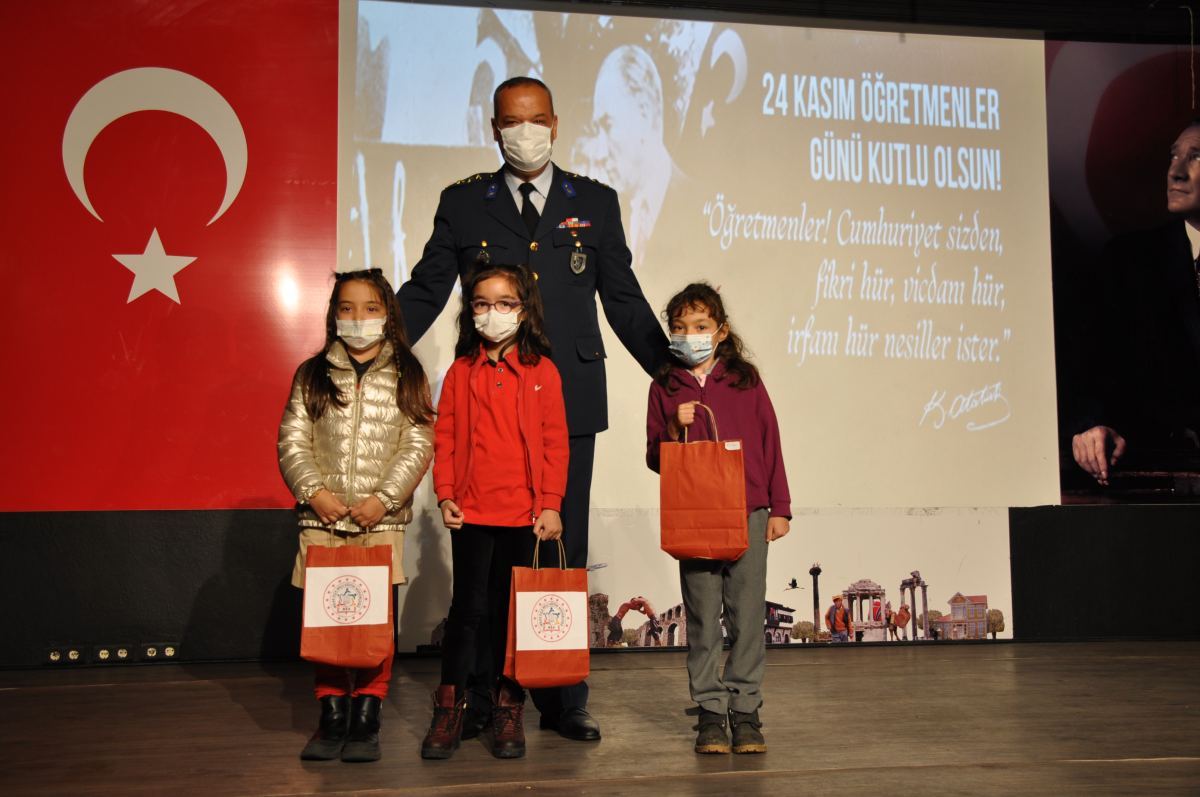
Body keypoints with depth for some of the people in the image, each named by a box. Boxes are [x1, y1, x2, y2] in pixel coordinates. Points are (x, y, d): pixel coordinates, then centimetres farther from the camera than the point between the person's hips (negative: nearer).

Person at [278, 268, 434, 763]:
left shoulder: (406, 377, 5)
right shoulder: (312, 374, 9)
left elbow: (417, 447, -2)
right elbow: (292, 441, 4)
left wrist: (383, 499, -13)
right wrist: (314, 490, -11)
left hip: (381, 520, -1)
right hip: (322, 519, 2)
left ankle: (366, 718, 11)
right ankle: (331, 716, 16)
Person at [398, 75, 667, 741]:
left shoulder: (596, 202, 10)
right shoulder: (462, 203, 8)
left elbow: (624, 300, 13)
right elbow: (423, 292, 9)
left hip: (569, 403, 1)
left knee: (562, 549, 7)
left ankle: (562, 701, 18)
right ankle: (475, 698, 17)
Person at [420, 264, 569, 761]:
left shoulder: (541, 371, 1)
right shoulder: (460, 372, 5)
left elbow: (554, 441, 0)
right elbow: (445, 439, 5)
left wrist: (551, 504, -4)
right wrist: (445, 495, -4)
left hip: (523, 514, 0)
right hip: (470, 511, 0)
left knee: (510, 609, 10)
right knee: (468, 607, 3)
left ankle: (508, 707, 21)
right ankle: (450, 708, 14)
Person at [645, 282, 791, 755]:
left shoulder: (745, 380, 5)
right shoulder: (665, 387, 6)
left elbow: (770, 444, 6)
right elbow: (655, 458, 7)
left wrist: (779, 508, 3)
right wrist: (675, 428, -12)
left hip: (749, 514, 0)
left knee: (747, 617, 2)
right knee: (702, 620, 5)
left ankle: (745, 710, 13)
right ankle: (711, 712, 14)